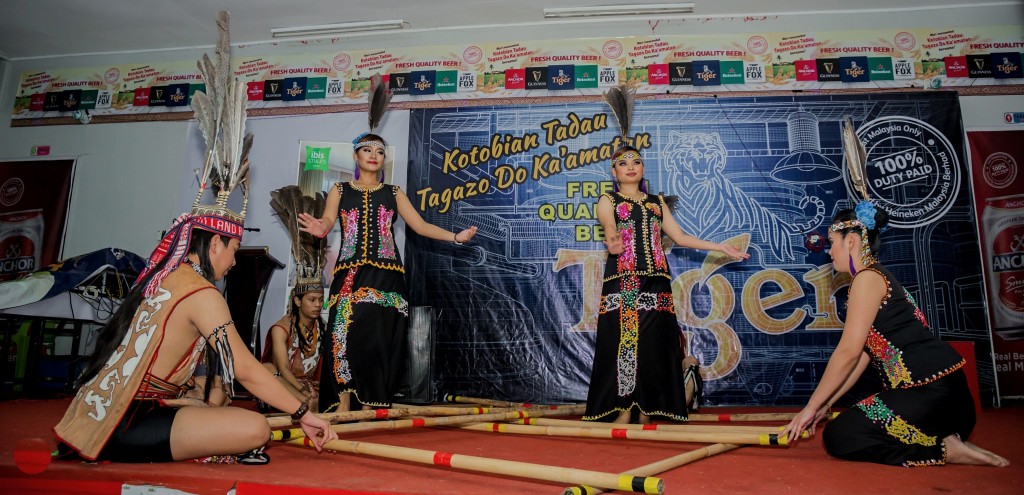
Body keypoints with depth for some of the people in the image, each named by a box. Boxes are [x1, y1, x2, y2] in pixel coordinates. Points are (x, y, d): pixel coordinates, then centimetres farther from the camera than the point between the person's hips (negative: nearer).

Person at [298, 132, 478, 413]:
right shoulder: (340, 191, 13)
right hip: (350, 274, 0)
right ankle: (344, 405, -1)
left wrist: (455, 237, -3)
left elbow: (420, 226, 9)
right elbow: (328, 219, -4)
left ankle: (369, 406, 2)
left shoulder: (394, 193, 15)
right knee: (344, 333, -9)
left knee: (378, 337, -5)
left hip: (385, 275, 0)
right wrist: (321, 228, -29)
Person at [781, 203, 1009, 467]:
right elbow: (863, 356, 16)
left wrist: (811, 407, -7)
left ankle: (944, 450, -7)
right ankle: (948, 438, 7)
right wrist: (824, 405, 14)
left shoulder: (868, 278, -11)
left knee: (838, 437, -7)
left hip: (932, 390, -10)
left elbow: (848, 353, -15)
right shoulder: (878, 277, 19)